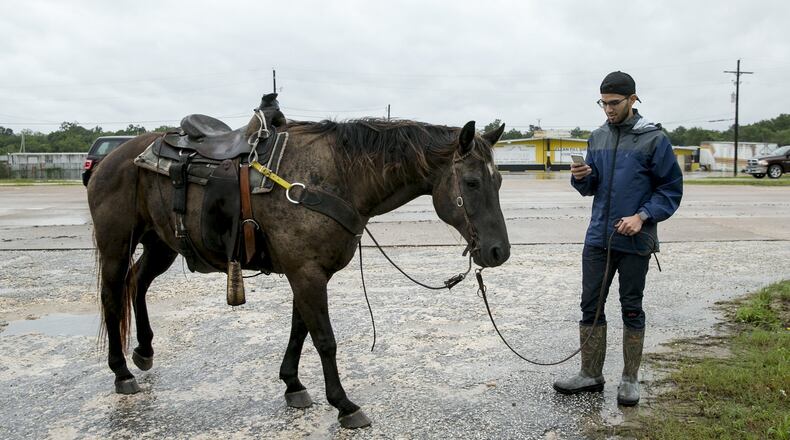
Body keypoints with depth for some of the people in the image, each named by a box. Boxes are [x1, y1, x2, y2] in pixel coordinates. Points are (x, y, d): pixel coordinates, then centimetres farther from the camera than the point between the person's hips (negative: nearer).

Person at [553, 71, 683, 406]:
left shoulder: (654, 139, -7)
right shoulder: (598, 137, 8)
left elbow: (671, 188, -5)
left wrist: (642, 216, -18)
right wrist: (581, 177, -8)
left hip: (635, 241, -5)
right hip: (597, 238, 5)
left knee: (632, 309, 7)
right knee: (590, 305, 8)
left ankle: (630, 379, 21)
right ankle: (590, 375, 21)